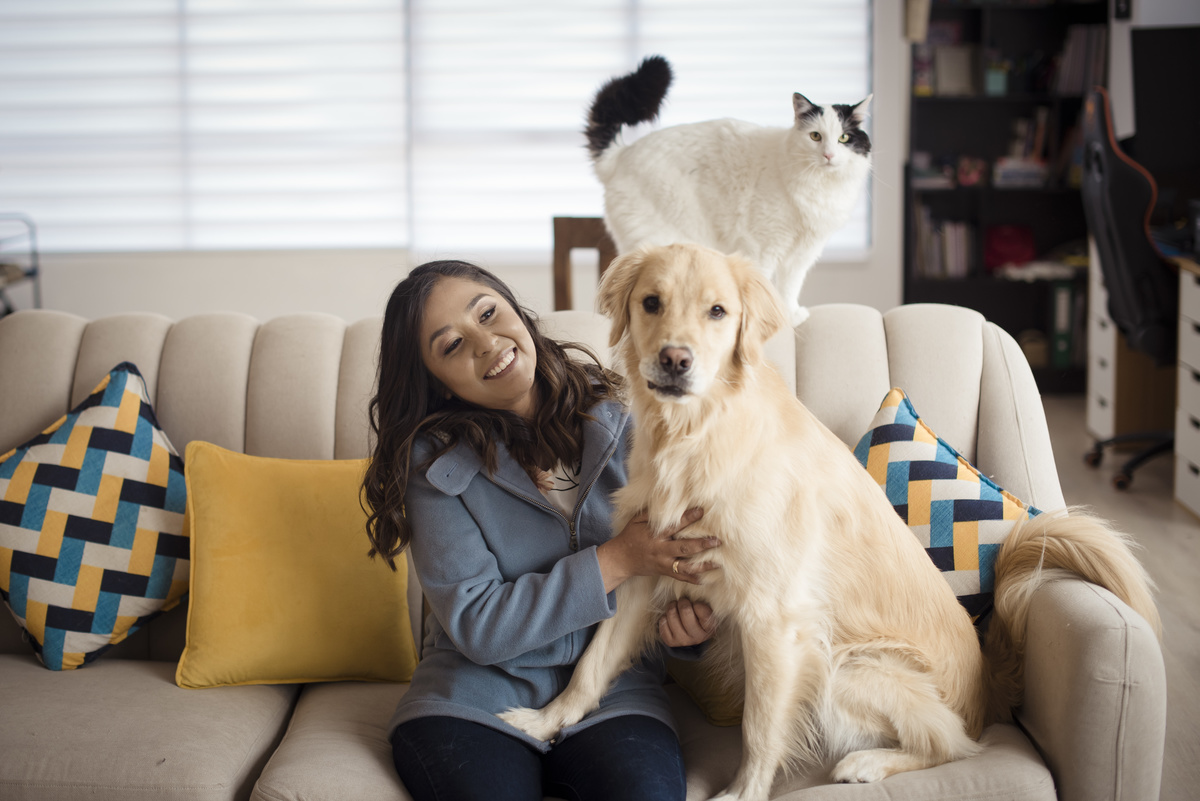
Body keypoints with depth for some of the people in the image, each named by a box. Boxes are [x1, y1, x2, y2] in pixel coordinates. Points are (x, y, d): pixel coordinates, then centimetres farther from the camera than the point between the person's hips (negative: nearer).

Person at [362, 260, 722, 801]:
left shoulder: (620, 421, 1)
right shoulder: (436, 461, -4)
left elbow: (686, 548, 13)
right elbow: (477, 627, -10)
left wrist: (690, 622, -11)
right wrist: (617, 561, -17)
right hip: (474, 697, 0)